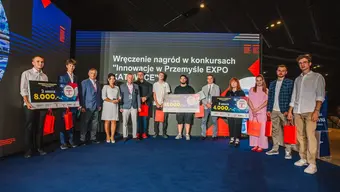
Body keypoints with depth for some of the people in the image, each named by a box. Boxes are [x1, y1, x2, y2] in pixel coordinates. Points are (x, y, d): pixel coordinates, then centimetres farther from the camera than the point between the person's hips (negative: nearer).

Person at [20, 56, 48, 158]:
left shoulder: (45, 76, 12)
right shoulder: (26, 73, 2)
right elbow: (23, 90, -5)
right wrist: (27, 102, -17)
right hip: (30, 105, -3)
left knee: (40, 127, 8)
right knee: (29, 127, 1)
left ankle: (39, 148, 17)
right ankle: (28, 150, 10)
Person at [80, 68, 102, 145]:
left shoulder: (98, 83, 15)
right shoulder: (84, 82, -1)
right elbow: (82, 95, -6)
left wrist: (100, 105, 8)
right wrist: (83, 106, -12)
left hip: (96, 107, 5)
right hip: (88, 106, -5)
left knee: (95, 123, 8)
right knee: (85, 123, 0)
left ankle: (93, 138, 18)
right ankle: (82, 139, 8)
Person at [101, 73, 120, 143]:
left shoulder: (117, 87, 17)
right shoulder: (105, 87, 5)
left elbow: (119, 96, 15)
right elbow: (104, 97, -6)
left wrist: (117, 100, -7)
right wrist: (112, 101, -15)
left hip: (115, 106, 3)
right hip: (107, 105, -3)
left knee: (114, 121, -2)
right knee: (107, 121, -1)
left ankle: (112, 137, 3)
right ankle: (108, 136, 7)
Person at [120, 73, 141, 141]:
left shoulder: (136, 86, 9)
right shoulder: (122, 86, 4)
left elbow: (138, 96, 8)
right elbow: (121, 97, 1)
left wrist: (139, 106, 3)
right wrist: (121, 107, -4)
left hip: (134, 107, 2)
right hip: (125, 107, -1)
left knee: (134, 122, 3)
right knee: (125, 122, 3)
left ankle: (134, 136, 13)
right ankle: (125, 136, 14)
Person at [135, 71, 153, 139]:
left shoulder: (148, 84, 15)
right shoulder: (135, 84, 13)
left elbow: (150, 92, 5)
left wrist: (146, 97, -12)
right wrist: (140, 98, -10)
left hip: (146, 103, 1)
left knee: (145, 118, -1)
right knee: (138, 118, -3)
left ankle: (144, 133, 4)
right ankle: (138, 133, 3)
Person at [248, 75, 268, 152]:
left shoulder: (266, 90, 6)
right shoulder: (252, 89, 11)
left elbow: (266, 102, -2)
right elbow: (249, 100, 5)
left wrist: (257, 109, -12)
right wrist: (253, 109, -9)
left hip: (262, 112, -2)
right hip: (252, 112, 2)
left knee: (262, 128, -4)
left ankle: (261, 146, 0)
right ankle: (255, 145, 8)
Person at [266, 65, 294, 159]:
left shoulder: (290, 82, 0)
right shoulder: (272, 83, 14)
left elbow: (291, 97, -7)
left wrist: (288, 110, -14)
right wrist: (268, 109, 7)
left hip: (284, 111, -5)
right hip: (274, 111, 5)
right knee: (275, 130, 10)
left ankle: (288, 151, 7)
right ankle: (275, 149, 19)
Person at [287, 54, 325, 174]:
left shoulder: (317, 77, 6)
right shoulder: (297, 79, 19)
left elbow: (320, 95, -2)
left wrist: (316, 111, -13)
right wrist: (290, 111, 13)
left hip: (310, 111, -5)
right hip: (297, 112, 5)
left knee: (310, 136, -10)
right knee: (300, 136, 5)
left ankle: (312, 164, -7)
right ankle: (303, 159, 13)